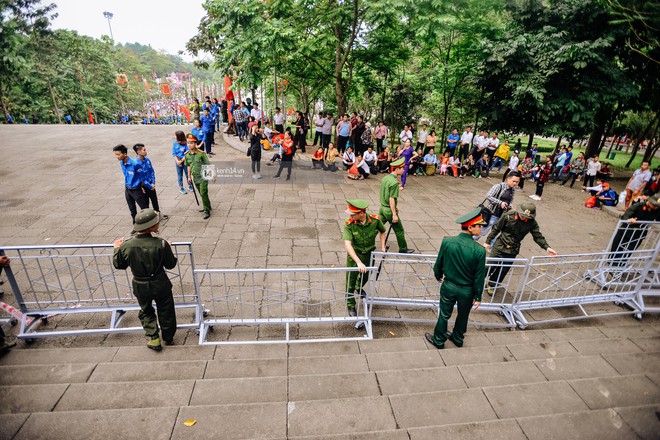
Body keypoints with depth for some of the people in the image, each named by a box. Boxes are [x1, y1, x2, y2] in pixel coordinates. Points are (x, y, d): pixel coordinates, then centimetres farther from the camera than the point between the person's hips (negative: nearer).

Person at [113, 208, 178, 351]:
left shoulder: (126, 246, -17)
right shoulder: (161, 244, -25)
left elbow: (118, 265, 1)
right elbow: (170, 264, -11)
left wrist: (117, 248, 15)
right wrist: (168, 249, 5)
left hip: (140, 287, 2)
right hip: (160, 285, -2)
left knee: (146, 312, 27)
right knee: (165, 311, 20)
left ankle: (154, 338, 27)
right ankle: (168, 338, 37)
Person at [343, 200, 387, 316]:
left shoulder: (375, 220, -20)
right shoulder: (349, 225, -27)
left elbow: (382, 231, 4)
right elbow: (347, 244, -36)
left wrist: (382, 247, -3)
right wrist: (359, 262, -44)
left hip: (369, 254, 3)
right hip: (354, 255, -3)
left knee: (366, 276, 25)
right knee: (351, 281, 5)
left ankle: (359, 288, 61)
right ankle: (350, 305, 29)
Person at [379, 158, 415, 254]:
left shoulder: (385, 178, 5)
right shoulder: (394, 183, -21)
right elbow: (391, 199, -24)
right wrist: (394, 214, -19)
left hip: (382, 207, 8)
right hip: (389, 210, -8)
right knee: (399, 230, 9)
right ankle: (403, 249, 22)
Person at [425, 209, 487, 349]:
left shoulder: (447, 242, -19)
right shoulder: (480, 250, -23)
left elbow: (438, 264, -6)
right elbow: (479, 277, -13)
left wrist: (438, 276, 15)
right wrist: (478, 297, 1)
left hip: (449, 286, 1)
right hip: (467, 290, 0)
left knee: (444, 315, 19)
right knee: (463, 316, 25)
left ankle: (439, 340, 38)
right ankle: (458, 339, 48)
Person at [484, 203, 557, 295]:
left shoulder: (532, 223, -9)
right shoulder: (508, 216, -14)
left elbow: (538, 236, -4)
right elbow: (496, 229, -6)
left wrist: (546, 247, -20)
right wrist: (488, 241, -3)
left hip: (512, 251, 2)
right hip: (499, 246, -2)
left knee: (503, 271, 11)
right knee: (490, 266, 2)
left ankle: (492, 285, 33)